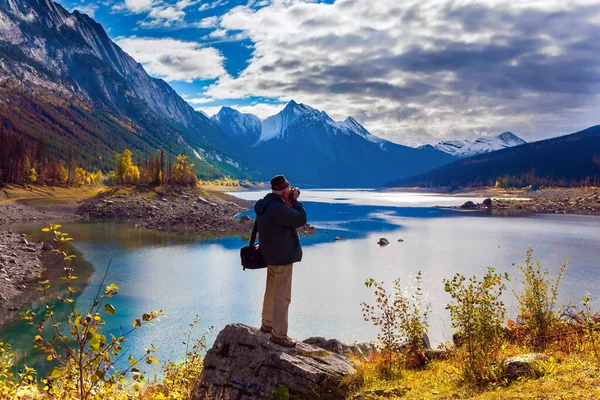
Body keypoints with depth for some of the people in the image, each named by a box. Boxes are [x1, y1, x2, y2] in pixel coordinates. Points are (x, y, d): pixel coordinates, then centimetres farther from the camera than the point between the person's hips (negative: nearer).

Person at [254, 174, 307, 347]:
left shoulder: (267, 204, 6)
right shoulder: (277, 207, -26)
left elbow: (287, 216, 17)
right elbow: (301, 219, -22)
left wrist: (290, 202, 3)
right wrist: (294, 200, -11)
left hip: (273, 254, 11)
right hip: (282, 256, -11)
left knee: (272, 291, 22)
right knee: (282, 296, -3)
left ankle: (267, 324, 37)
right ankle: (279, 334, 3)